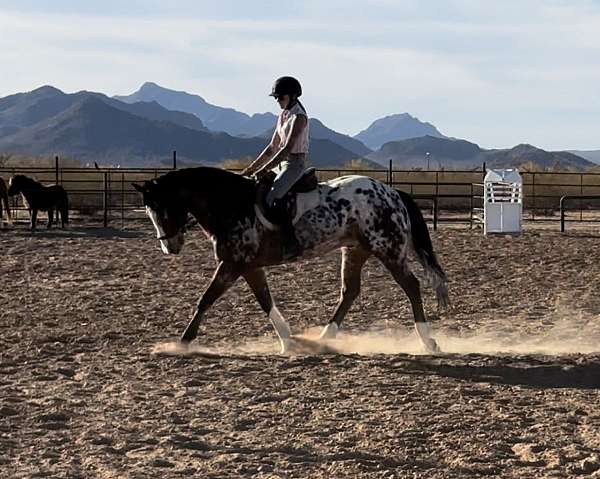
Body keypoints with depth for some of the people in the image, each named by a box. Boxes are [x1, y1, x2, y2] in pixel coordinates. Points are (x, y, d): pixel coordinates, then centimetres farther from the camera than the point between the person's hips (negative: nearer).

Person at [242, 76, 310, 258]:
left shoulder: (298, 117, -14)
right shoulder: (283, 116, 14)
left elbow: (287, 148, -21)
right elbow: (273, 147, 18)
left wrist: (265, 169, -23)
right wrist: (252, 168, 11)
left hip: (295, 163, -10)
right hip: (282, 164, 10)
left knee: (271, 198, -27)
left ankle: (291, 244, -28)